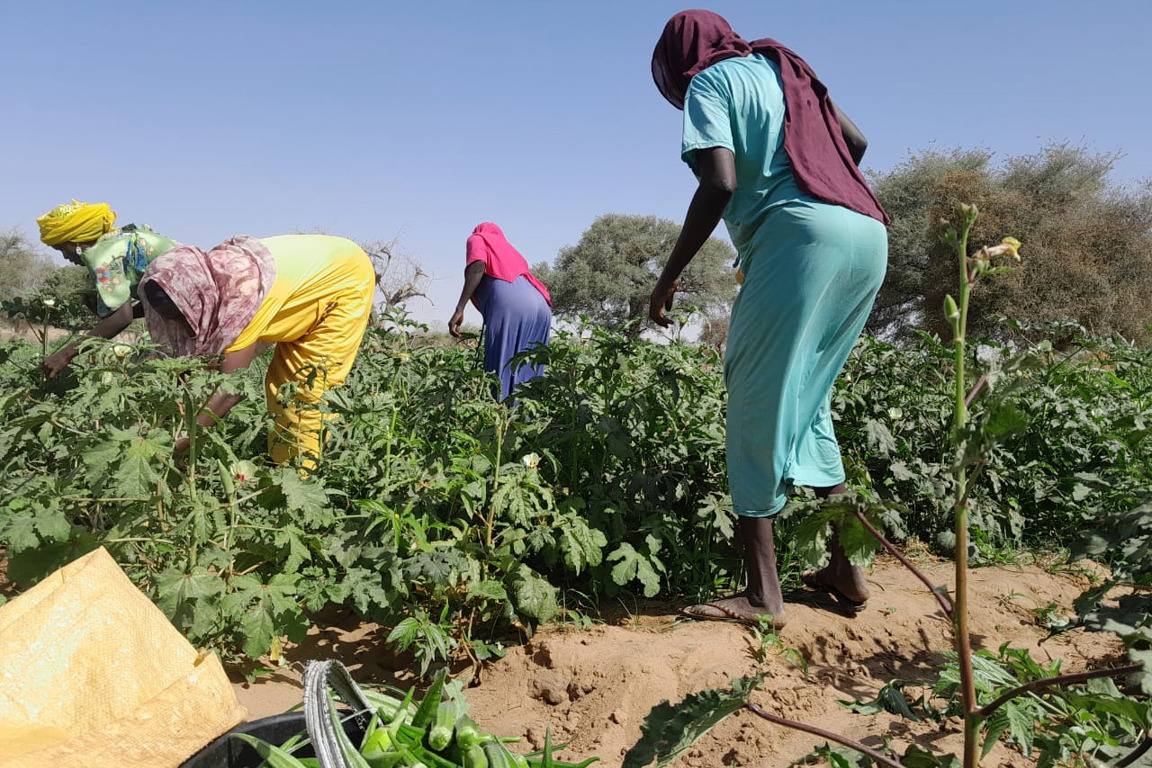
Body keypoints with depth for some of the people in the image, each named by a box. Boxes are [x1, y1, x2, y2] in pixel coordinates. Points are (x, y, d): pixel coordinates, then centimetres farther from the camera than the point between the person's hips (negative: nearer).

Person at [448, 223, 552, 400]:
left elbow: (478, 266, -2)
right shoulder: (508, 247, 40)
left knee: (499, 375, -8)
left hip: (509, 305, -6)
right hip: (540, 306, 7)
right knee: (526, 378, 7)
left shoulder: (478, 238, 21)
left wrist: (459, 309, -10)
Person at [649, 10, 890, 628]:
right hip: (866, 232, 8)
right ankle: (845, 567, 17)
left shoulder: (708, 82, 6)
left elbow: (720, 184, -10)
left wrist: (669, 276, -4)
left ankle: (763, 595, -4)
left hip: (799, 234, -8)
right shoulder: (783, 67, 28)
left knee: (758, 407, -4)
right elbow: (855, 142, 29)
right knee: (808, 398, 15)